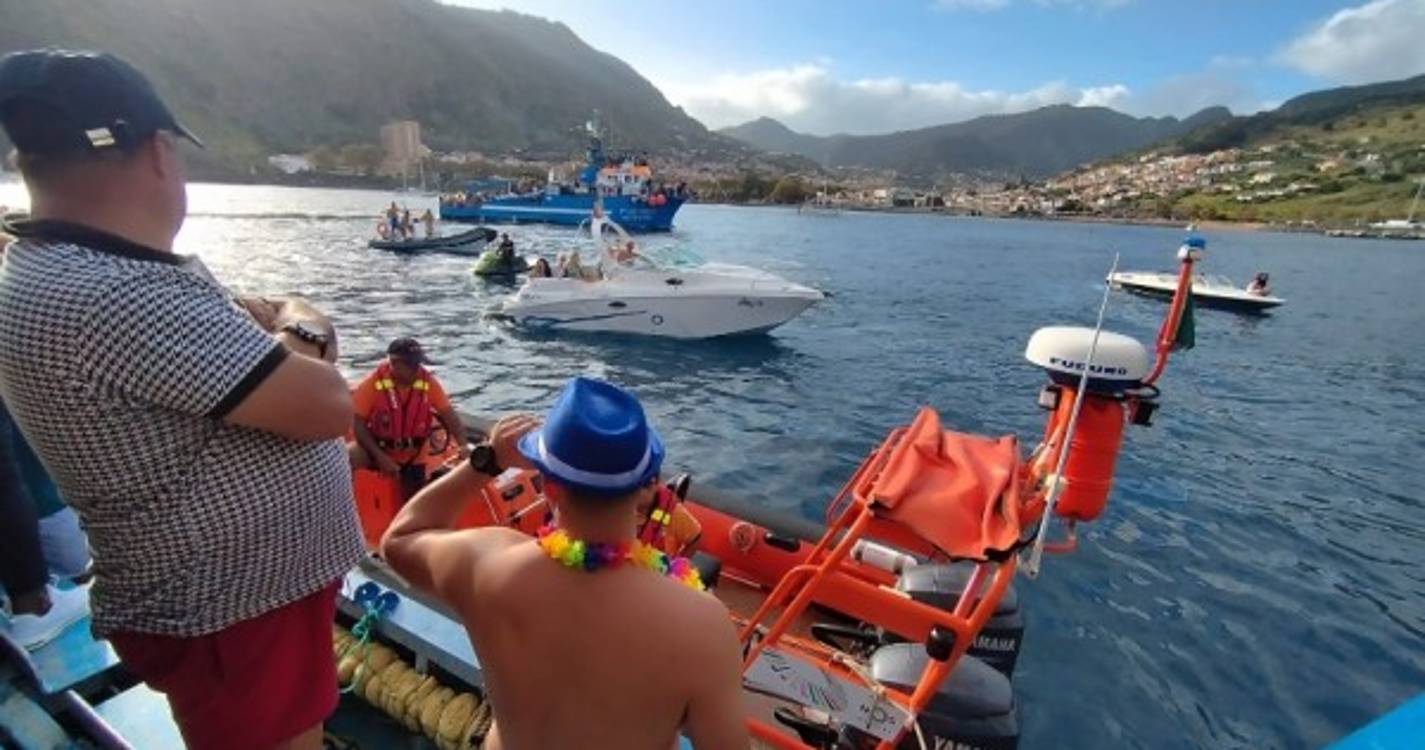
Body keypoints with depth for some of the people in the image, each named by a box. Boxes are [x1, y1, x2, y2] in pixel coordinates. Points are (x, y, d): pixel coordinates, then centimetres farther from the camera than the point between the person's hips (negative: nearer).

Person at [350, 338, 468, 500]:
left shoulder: (428, 382, -15)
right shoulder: (373, 383, -21)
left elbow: (450, 416, -13)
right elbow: (358, 424, -16)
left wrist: (462, 445, -30)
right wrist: (380, 457, -24)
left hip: (412, 455, 2)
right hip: (378, 448, -2)